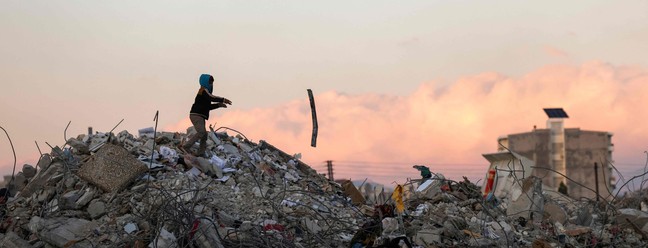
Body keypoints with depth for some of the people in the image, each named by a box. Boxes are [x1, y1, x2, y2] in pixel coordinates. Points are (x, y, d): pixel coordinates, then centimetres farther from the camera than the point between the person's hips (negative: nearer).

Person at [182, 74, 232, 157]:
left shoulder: (205, 92, 23)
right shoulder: (203, 91, -8)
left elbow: (208, 106, 27)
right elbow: (212, 98, -26)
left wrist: (218, 105, 15)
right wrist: (223, 100, -23)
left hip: (200, 116, 11)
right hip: (196, 115, -11)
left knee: (204, 135, 9)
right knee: (201, 132, -24)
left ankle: (200, 153, 10)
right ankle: (185, 147, -27)